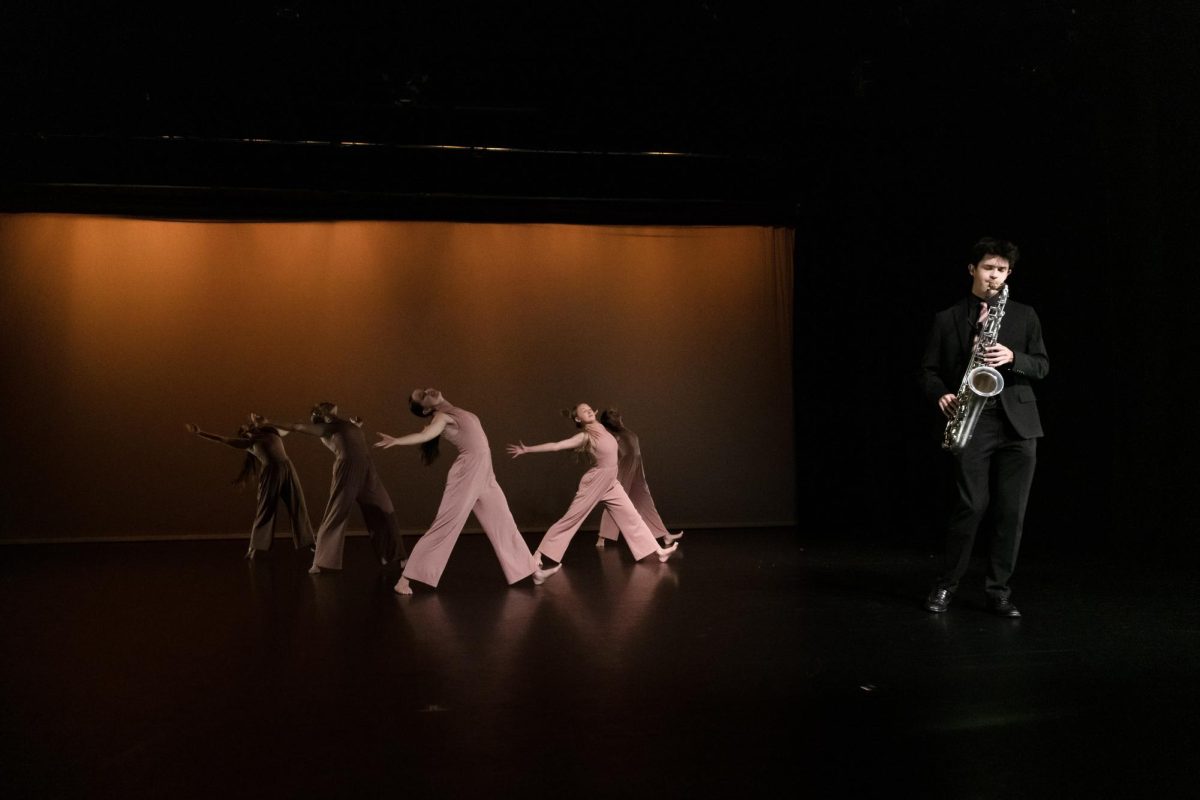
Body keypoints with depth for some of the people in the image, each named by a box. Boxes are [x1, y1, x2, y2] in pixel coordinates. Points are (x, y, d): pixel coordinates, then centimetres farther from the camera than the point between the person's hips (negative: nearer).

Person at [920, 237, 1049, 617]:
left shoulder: (1024, 315, 14)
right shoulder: (947, 319, 9)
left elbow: (1042, 366, 10)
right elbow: (930, 371, 9)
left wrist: (1013, 358, -10)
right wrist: (942, 395, -11)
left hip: (1017, 424, 2)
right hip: (971, 422, -2)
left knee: (1011, 512, 1)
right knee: (971, 506, -6)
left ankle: (998, 590, 12)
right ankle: (947, 585, 9)